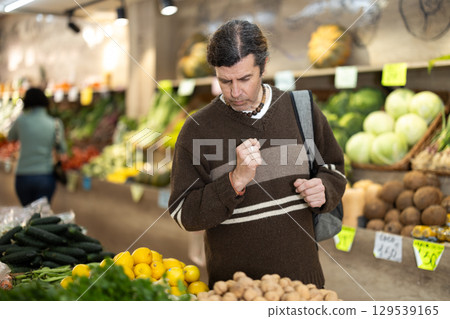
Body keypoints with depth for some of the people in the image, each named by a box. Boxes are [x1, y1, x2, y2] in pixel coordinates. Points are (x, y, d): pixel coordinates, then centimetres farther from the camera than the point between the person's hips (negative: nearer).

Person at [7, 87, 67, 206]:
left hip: (23, 176, 1)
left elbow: (11, 137, 15)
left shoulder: (21, 120, -5)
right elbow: (62, 150, 5)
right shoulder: (55, 124, -5)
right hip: (45, 176, -1)